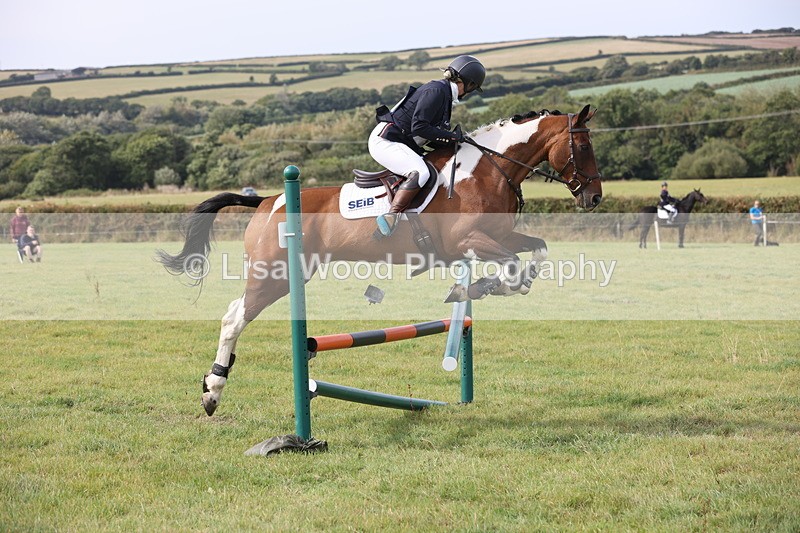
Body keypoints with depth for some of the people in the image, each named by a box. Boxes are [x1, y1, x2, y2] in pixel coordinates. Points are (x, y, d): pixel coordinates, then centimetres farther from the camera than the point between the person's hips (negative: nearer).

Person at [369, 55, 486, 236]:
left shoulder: (445, 94, 16)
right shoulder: (436, 90, -14)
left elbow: (429, 138, 18)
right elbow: (419, 127, -23)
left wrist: (456, 140, 7)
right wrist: (452, 136, -15)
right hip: (385, 140, -11)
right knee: (420, 172, -30)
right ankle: (390, 216, -33)